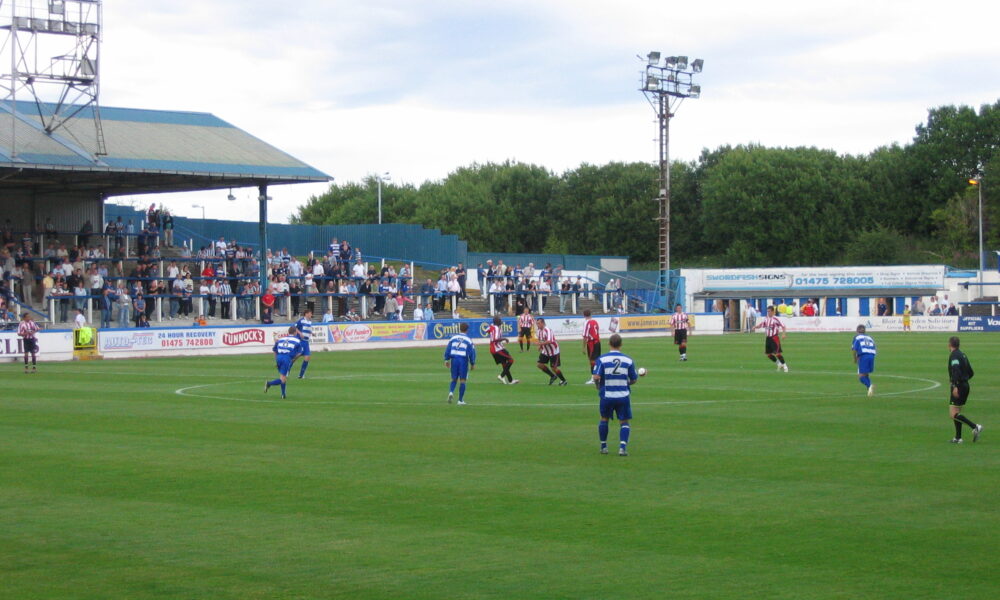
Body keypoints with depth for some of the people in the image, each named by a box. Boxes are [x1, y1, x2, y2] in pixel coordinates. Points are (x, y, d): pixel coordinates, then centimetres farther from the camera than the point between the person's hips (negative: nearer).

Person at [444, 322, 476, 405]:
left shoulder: (453, 337, 6)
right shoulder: (468, 340, -2)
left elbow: (448, 349, 6)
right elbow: (472, 352, -1)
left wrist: (447, 360, 12)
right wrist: (472, 363, 9)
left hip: (454, 359, 3)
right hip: (463, 360, -3)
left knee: (454, 379, 14)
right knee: (462, 380, 5)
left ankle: (451, 392, -15)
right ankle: (460, 400, 6)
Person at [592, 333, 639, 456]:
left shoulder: (601, 359, -8)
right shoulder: (628, 360, -3)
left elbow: (596, 377, -16)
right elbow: (634, 380, 2)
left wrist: (598, 386, 4)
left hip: (607, 395, 0)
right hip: (623, 395, 0)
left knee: (604, 419, 20)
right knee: (624, 422, 8)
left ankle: (603, 446, 25)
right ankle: (623, 446, -9)